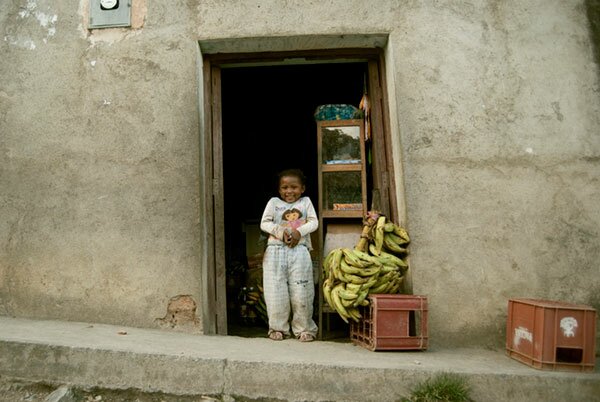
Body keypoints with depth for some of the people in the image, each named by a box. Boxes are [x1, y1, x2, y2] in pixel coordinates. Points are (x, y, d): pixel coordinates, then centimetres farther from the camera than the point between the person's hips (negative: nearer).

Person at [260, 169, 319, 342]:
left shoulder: (305, 202, 13)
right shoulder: (274, 202, 10)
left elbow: (313, 222, 3)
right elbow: (264, 223, 2)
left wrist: (299, 232, -13)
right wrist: (280, 231, -14)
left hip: (299, 251, 0)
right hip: (276, 251, 0)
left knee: (301, 292, 0)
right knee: (276, 292, 0)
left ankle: (304, 329, 15)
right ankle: (279, 328, 16)